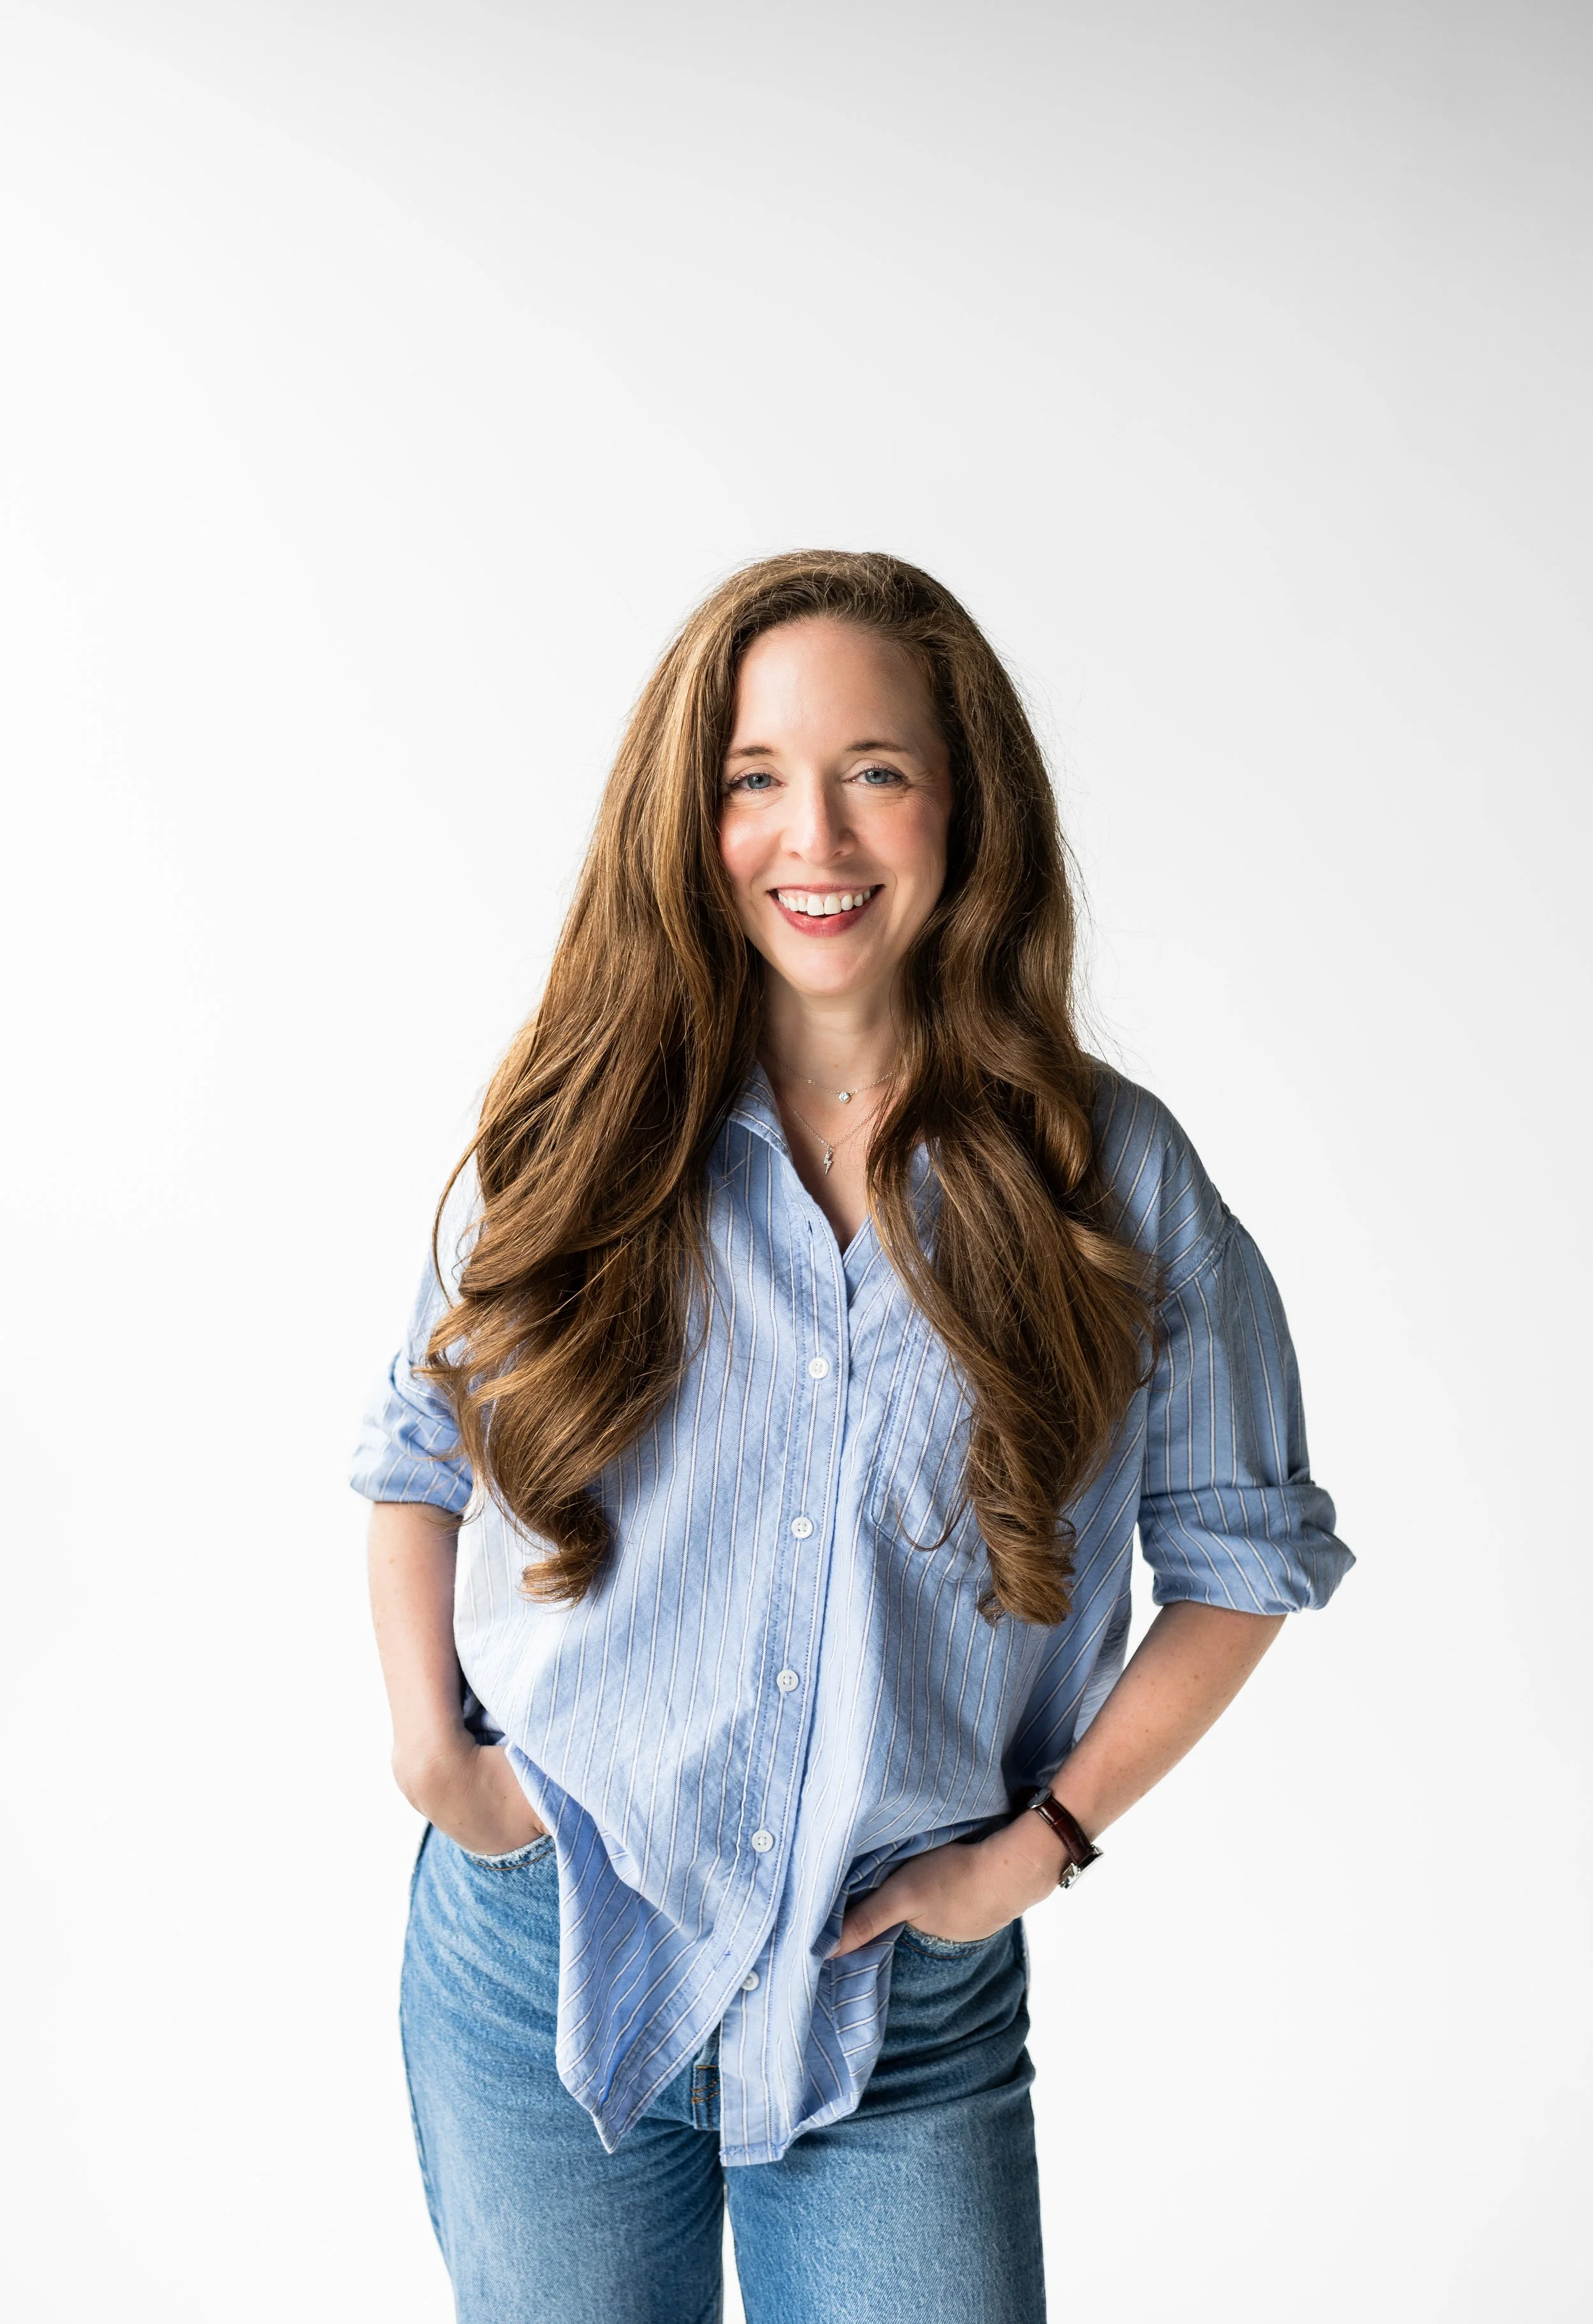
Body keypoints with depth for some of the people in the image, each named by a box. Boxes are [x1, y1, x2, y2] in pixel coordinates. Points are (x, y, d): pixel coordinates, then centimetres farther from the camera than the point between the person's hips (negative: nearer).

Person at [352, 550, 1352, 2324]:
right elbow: (418, 1453, 8)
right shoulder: (577, 1138, -5)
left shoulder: (1116, 1179, -7)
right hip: (537, 1958, 1)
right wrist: (430, 1742, -5)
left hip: (907, 2008, 0)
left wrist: (1038, 1841, -5)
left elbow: (1241, 1551, 2)